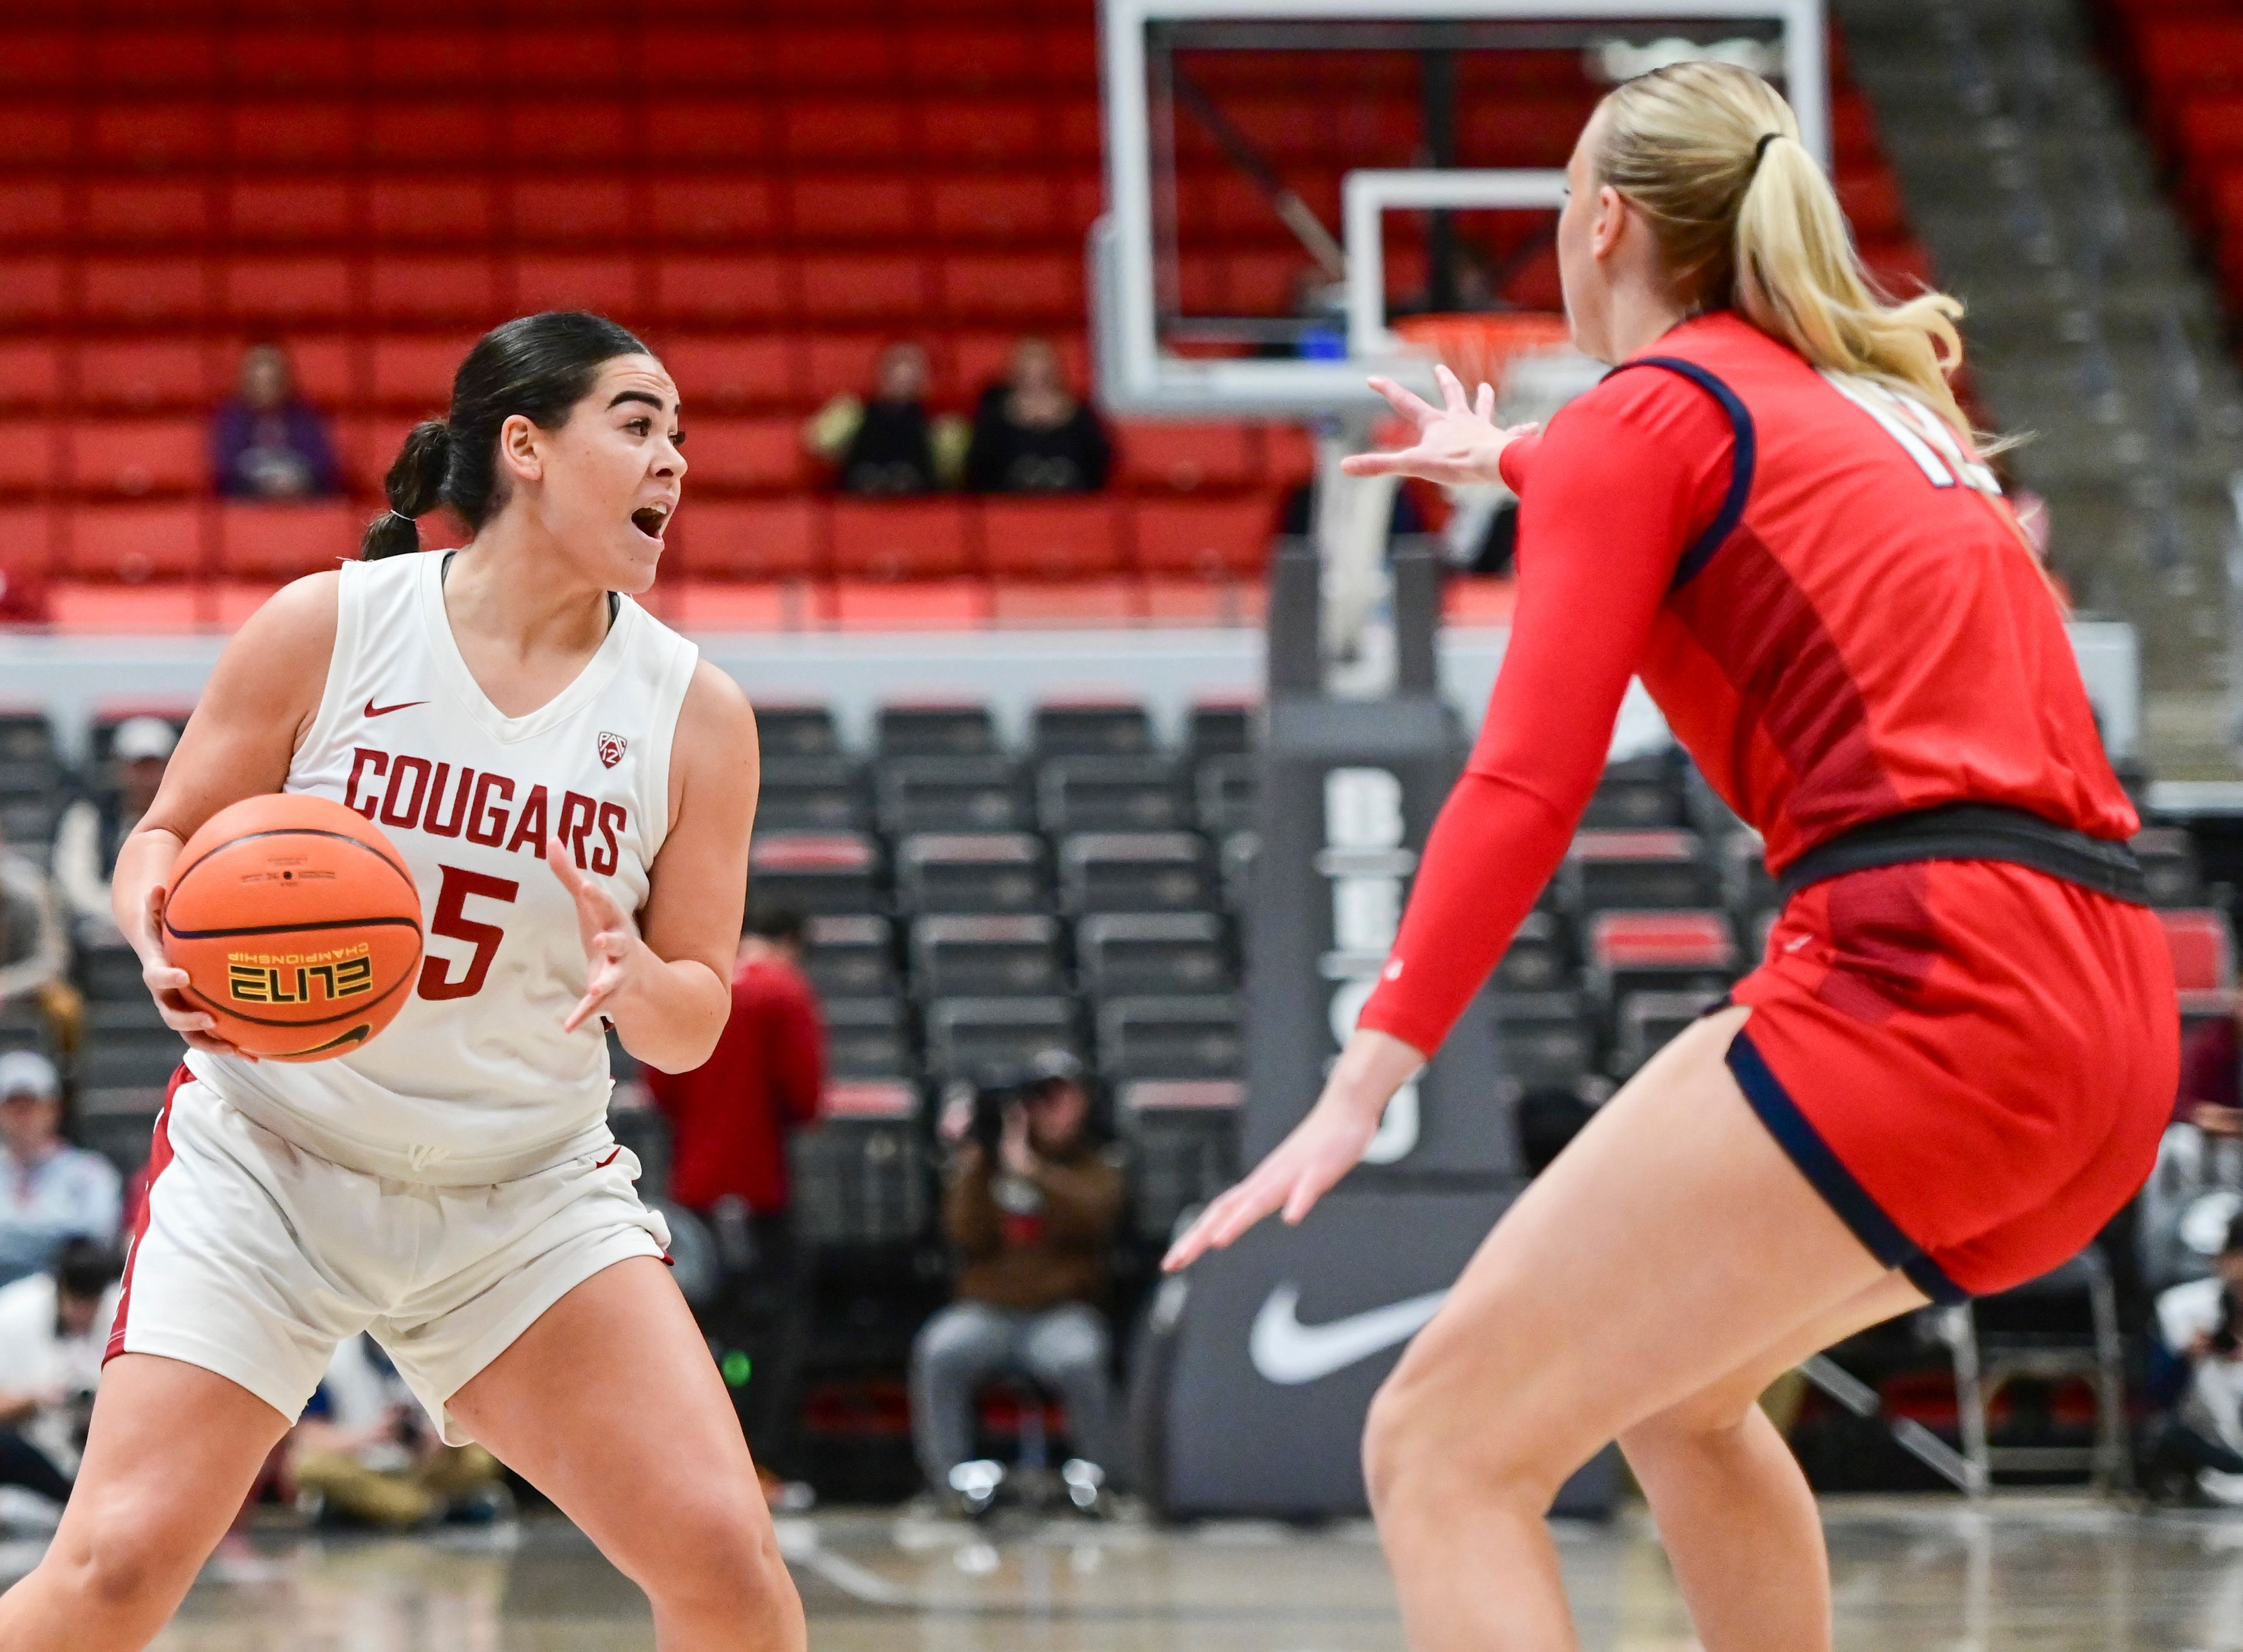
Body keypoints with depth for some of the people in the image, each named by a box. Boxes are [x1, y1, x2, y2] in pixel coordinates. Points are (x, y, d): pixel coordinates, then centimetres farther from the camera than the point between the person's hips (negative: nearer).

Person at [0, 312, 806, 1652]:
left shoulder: (695, 713, -4)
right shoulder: (326, 629, -9)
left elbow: (693, 1028, 1)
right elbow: (170, 837, 2)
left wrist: (634, 980, -23)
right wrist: (166, 938, -22)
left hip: (530, 1191, 2)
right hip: (269, 1163, -2)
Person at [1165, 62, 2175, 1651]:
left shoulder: (1646, 417, 3)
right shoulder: (1881, 398, 25)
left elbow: (1527, 785, -10)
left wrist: (1365, 1082, -17)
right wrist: (1521, 464, 69)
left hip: (1928, 981, -9)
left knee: (1441, 1452, -10)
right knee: (1675, 1385, 31)